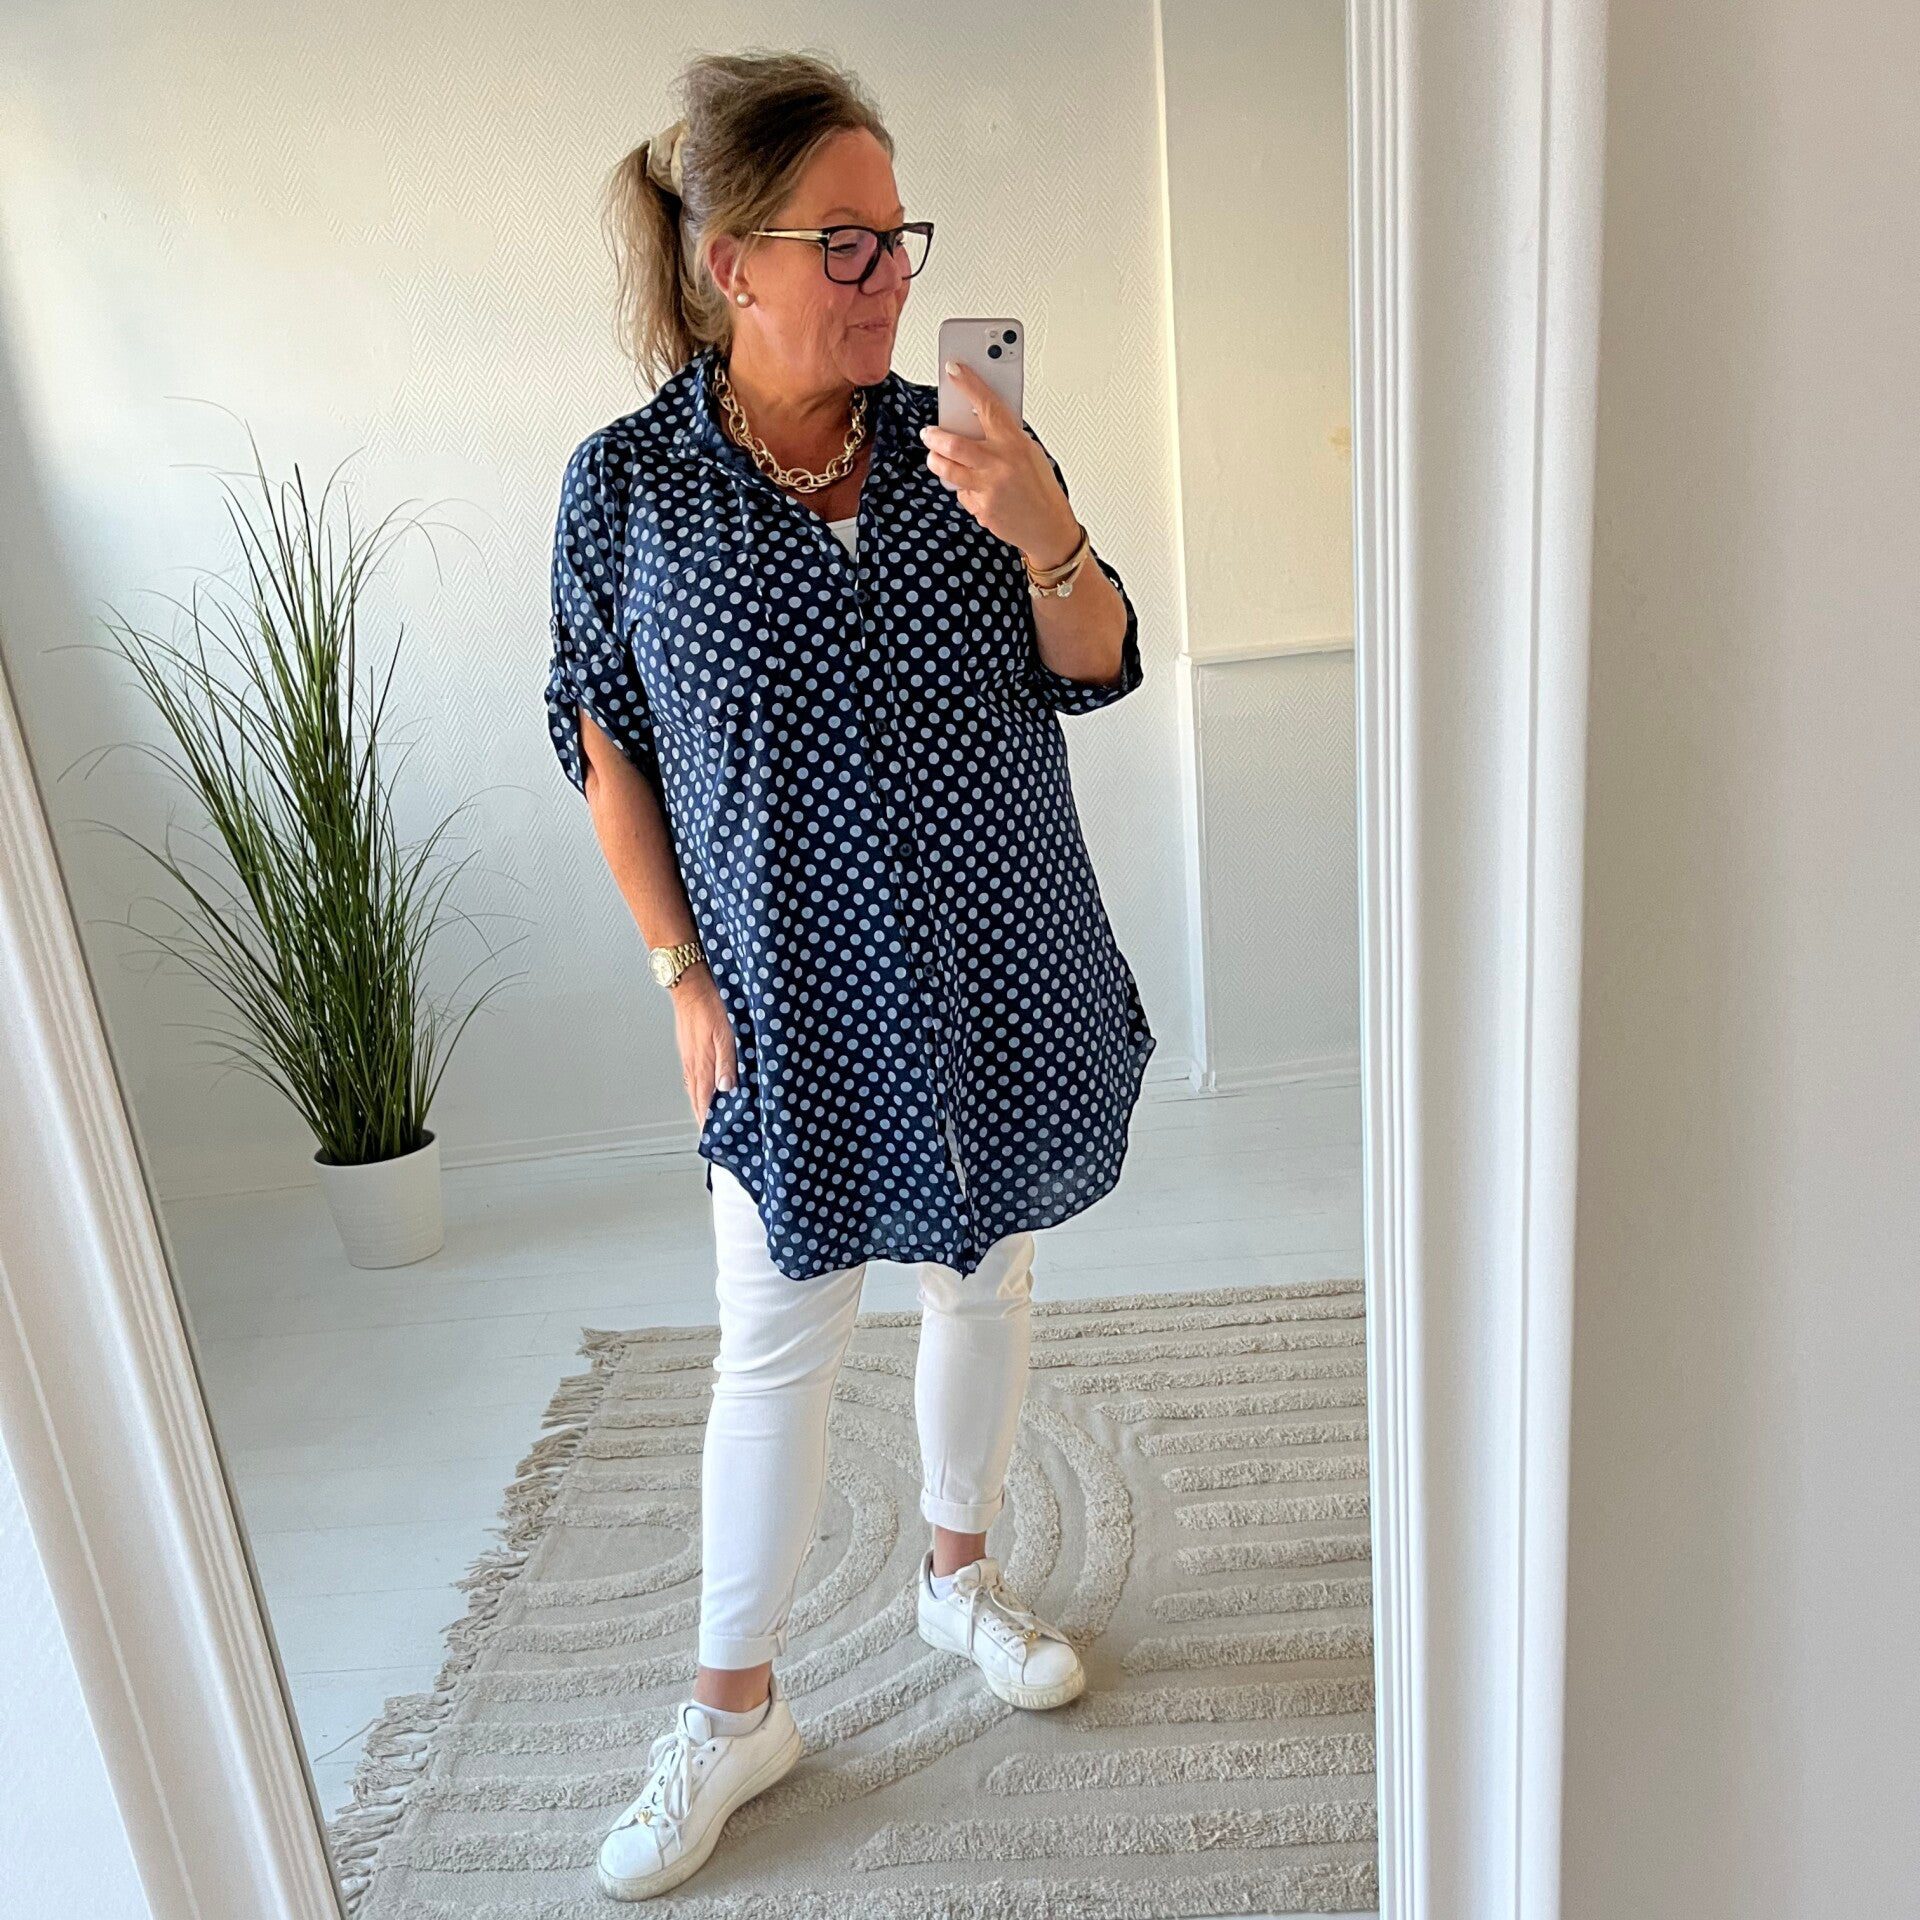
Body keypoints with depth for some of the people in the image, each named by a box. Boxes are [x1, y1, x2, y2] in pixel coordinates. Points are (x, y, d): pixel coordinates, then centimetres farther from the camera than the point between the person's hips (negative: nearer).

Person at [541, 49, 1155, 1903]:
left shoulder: (955, 442, -2)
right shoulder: (626, 484, -8)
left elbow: (1095, 674, -1)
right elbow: (607, 746, -1)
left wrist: (1049, 538, -22)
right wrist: (682, 979, -5)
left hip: (1001, 978, 3)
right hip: (799, 1002, -2)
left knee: (986, 1279, 18)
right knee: (775, 1349, 8)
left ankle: (960, 1569, 44)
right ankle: (735, 1709, 29)